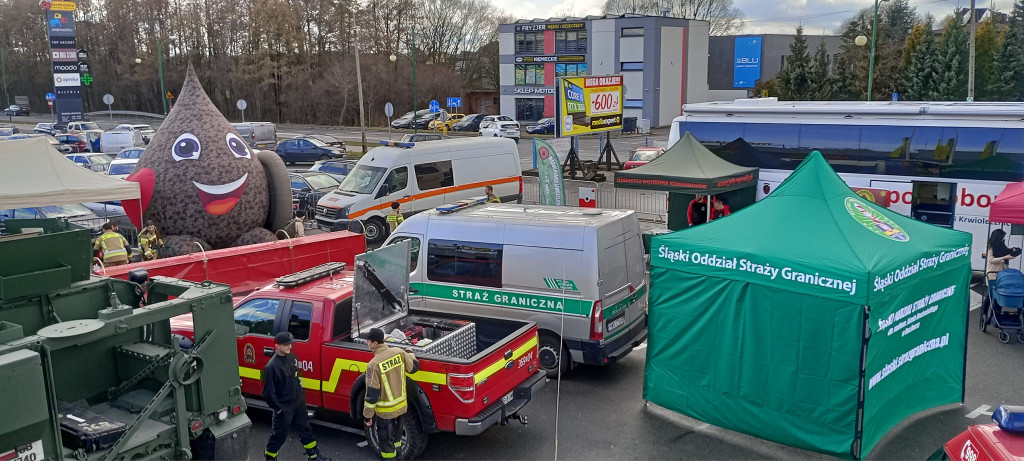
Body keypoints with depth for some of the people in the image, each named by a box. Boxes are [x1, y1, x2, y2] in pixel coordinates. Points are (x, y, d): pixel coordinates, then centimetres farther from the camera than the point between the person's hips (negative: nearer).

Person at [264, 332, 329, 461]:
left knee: (305, 430, 19)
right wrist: (277, 408, -14)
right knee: (279, 435, 8)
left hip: (298, 403, 8)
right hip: (284, 408, -8)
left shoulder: (291, 358, 0)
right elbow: (268, 392, -20)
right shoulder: (272, 366, -23)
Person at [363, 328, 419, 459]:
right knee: (396, 430, 28)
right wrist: (410, 354, 25)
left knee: (385, 437, 14)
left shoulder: (374, 364, -25)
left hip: (385, 410, -5)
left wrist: (368, 415, -9)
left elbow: (372, 393, -20)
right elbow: (414, 367, 4)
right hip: (401, 405, 6)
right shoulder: (398, 352, -12)